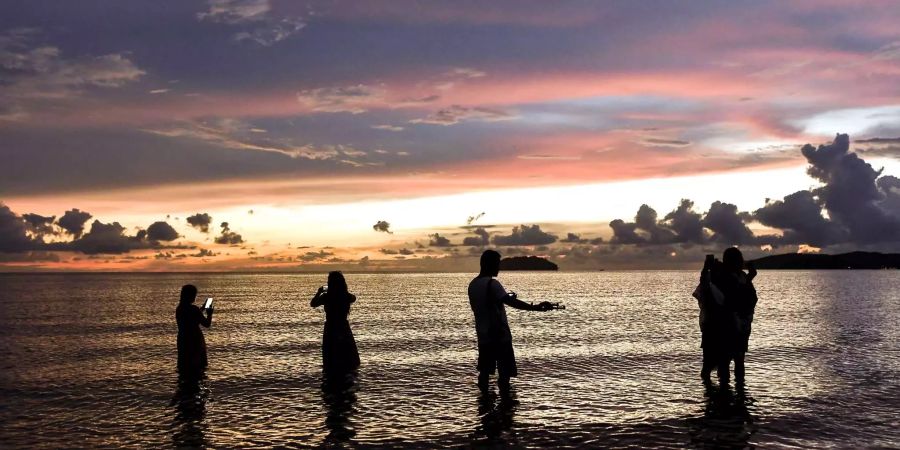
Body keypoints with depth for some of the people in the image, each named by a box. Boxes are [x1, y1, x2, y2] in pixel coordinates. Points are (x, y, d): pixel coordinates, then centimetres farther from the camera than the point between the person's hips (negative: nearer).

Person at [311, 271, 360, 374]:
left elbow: (312, 304, 2)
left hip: (330, 330, -2)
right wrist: (344, 291, 30)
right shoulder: (347, 296, -7)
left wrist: (319, 292, 16)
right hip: (344, 329, 2)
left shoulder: (326, 297, -14)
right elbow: (353, 298, 18)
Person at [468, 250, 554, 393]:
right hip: (499, 335, -8)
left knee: (484, 370, 13)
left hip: (483, 335, 8)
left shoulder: (472, 285, 10)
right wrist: (535, 307, -35)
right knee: (504, 372, -3)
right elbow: (510, 301, -29)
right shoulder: (492, 284, -16)